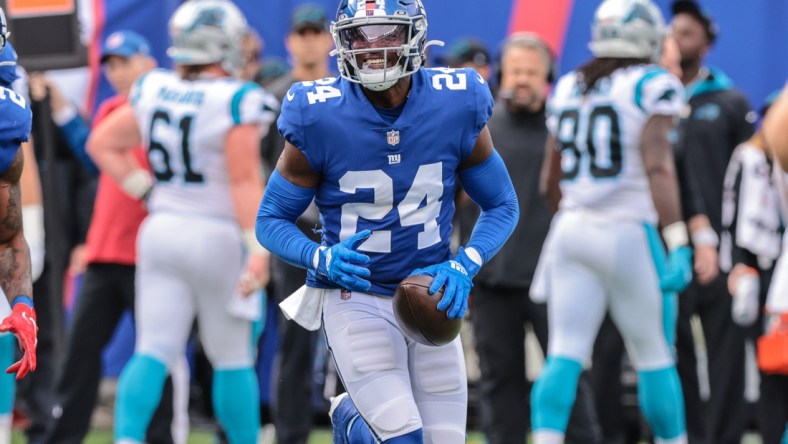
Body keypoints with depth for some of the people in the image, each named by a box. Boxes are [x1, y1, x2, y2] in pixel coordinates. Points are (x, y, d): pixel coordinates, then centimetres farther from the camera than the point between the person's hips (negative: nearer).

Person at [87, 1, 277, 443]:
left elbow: (103, 144, 12)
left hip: (162, 228, 5)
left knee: (154, 353, 1)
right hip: (216, 236, -5)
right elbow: (244, 181, -17)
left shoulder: (154, 90, 4)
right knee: (232, 360, 8)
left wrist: (147, 191, 13)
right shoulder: (237, 102, -14)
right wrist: (258, 249, -17)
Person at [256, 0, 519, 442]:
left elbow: (502, 206, 5)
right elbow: (272, 220, -3)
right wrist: (321, 259, -22)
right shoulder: (319, 120, -14)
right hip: (356, 299, -3)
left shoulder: (458, 108, -8)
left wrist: (465, 265, -13)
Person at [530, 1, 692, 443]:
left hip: (572, 230, 5)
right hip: (628, 232, -5)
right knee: (655, 357, 6)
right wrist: (678, 244, -18)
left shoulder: (567, 89, 12)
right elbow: (657, 166, -16)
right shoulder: (653, 86, -6)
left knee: (565, 355, -1)